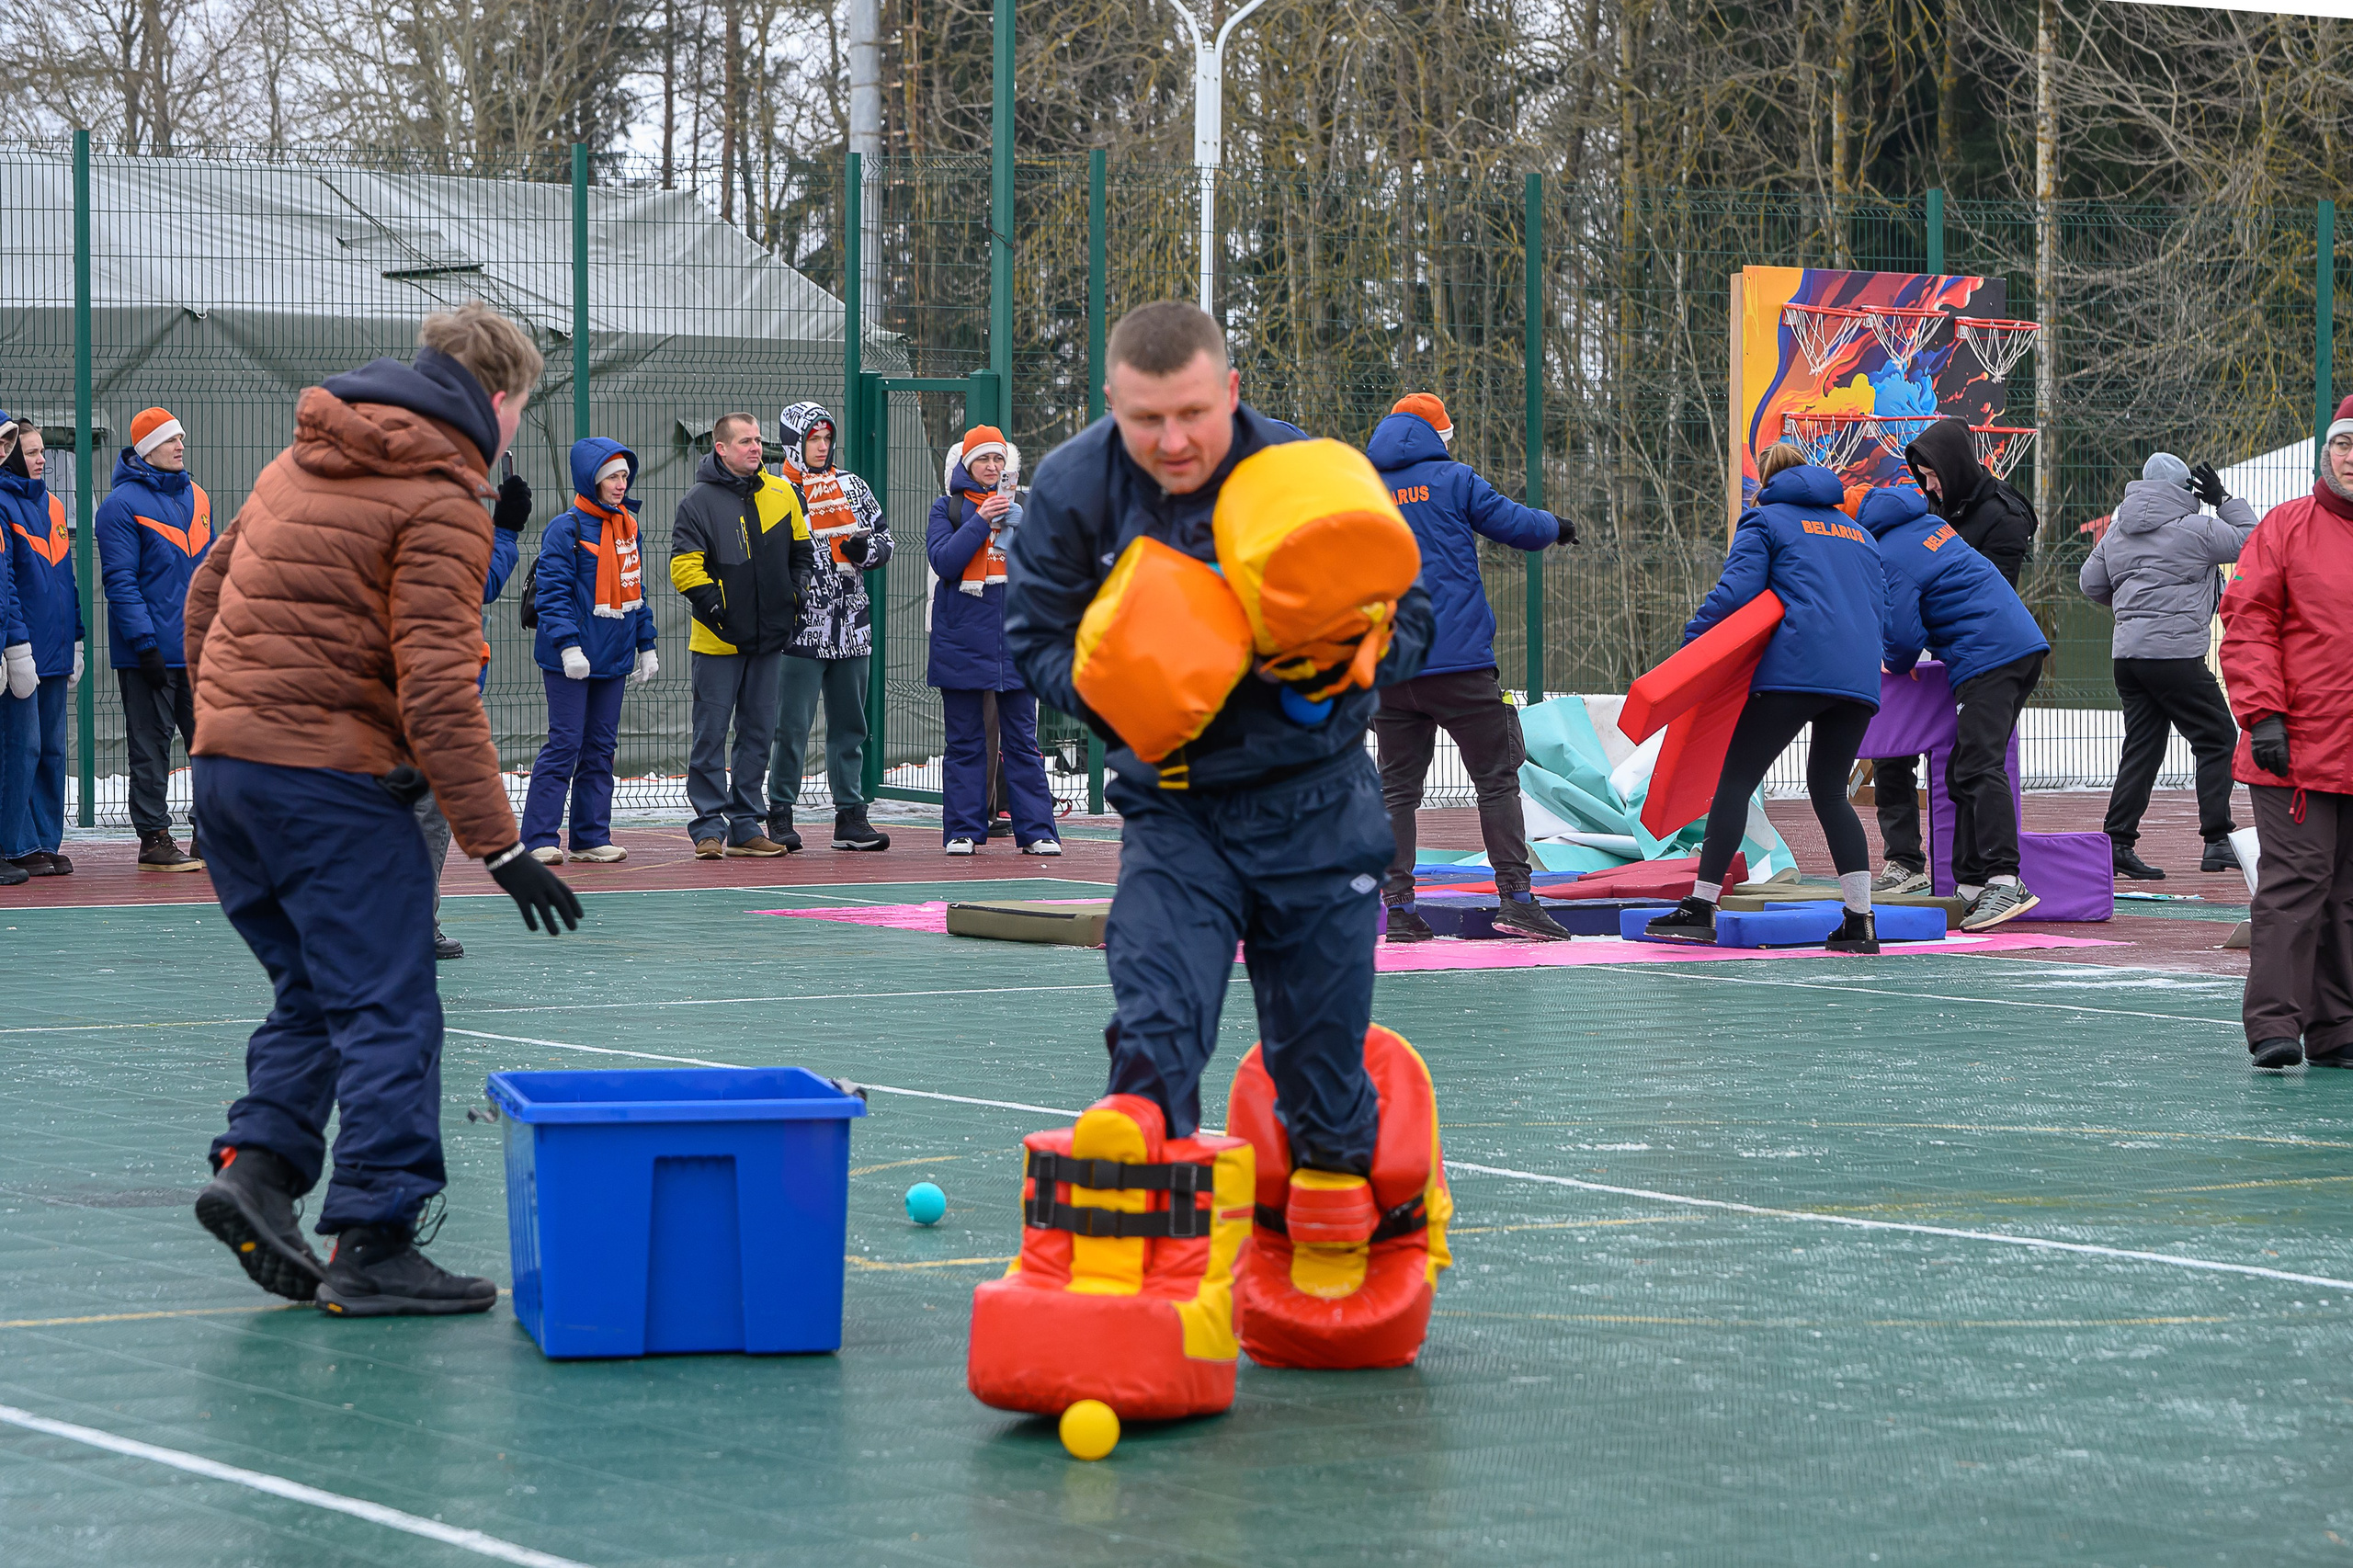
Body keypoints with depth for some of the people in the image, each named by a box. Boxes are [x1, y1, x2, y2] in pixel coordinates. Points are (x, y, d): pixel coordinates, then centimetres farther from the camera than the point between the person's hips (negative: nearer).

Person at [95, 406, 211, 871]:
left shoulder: (197, 497, 13)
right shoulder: (122, 505, -8)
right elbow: (120, 582, -12)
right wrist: (145, 643, -17)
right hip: (152, 653, -6)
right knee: (151, 745, 0)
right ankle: (154, 838, 5)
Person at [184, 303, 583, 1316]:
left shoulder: (298, 462, 15)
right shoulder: (441, 500, -10)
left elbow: (206, 597, 22)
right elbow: (436, 685, -17)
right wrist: (498, 845, -17)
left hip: (225, 766, 8)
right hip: (333, 781, -8)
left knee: (313, 993, 18)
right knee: (388, 1013, -2)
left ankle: (255, 1166, 3)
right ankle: (373, 1246, -4)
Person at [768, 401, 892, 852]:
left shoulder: (852, 485, 13)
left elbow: (884, 539, 14)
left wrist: (865, 550, -6)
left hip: (851, 628, 5)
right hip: (800, 628, -5)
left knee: (849, 724, 9)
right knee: (792, 725, -5)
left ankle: (850, 815, 14)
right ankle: (780, 815, 4)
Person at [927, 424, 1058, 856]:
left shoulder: (1018, 507, 14)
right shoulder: (947, 509, 7)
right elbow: (943, 561, -8)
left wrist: (1019, 526, -8)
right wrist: (981, 521, -13)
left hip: (1015, 638, 2)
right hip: (962, 638, -2)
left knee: (1022, 740, 0)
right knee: (965, 740, 1)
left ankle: (1036, 830, 0)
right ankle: (963, 830, 5)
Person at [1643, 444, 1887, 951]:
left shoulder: (1764, 521, 9)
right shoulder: (1859, 533, 28)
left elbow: (1736, 590, -4)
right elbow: (1878, 602, 25)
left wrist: (1690, 640, 0)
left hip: (1796, 670, -6)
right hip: (1860, 678, 6)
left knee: (1736, 779, -1)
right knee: (1829, 790, 13)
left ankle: (1702, 908, -6)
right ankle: (1861, 922, 2)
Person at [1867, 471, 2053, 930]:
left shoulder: (1889, 560, -9)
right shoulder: (1928, 523, 20)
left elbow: (1902, 638, -13)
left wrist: (1895, 665, 12)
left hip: (1986, 659, -10)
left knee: (1979, 769, -16)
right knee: (1964, 771, 10)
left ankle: (2005, 880, -27)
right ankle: (1971, 884, 8)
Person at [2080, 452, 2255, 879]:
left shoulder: (2117, 532, 13)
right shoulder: (2193, 529, -7)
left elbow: (2091, 583, 20)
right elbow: (2249, 540, 1)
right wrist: (2224, 500, 11)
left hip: (2126, 652, 7)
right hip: (2175, 654, -7)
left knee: (2141, 747, 10)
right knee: (2217, 739, 3)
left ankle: (2118, 841, 1)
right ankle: (2217, 841, -2)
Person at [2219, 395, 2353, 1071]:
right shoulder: (2287, 527, 1)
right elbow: (2247, 624, -2)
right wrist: (2263, 714, -11)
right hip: (2297, 750, -3)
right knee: (2295, 879, -9)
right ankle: (2274, 1024, -8)